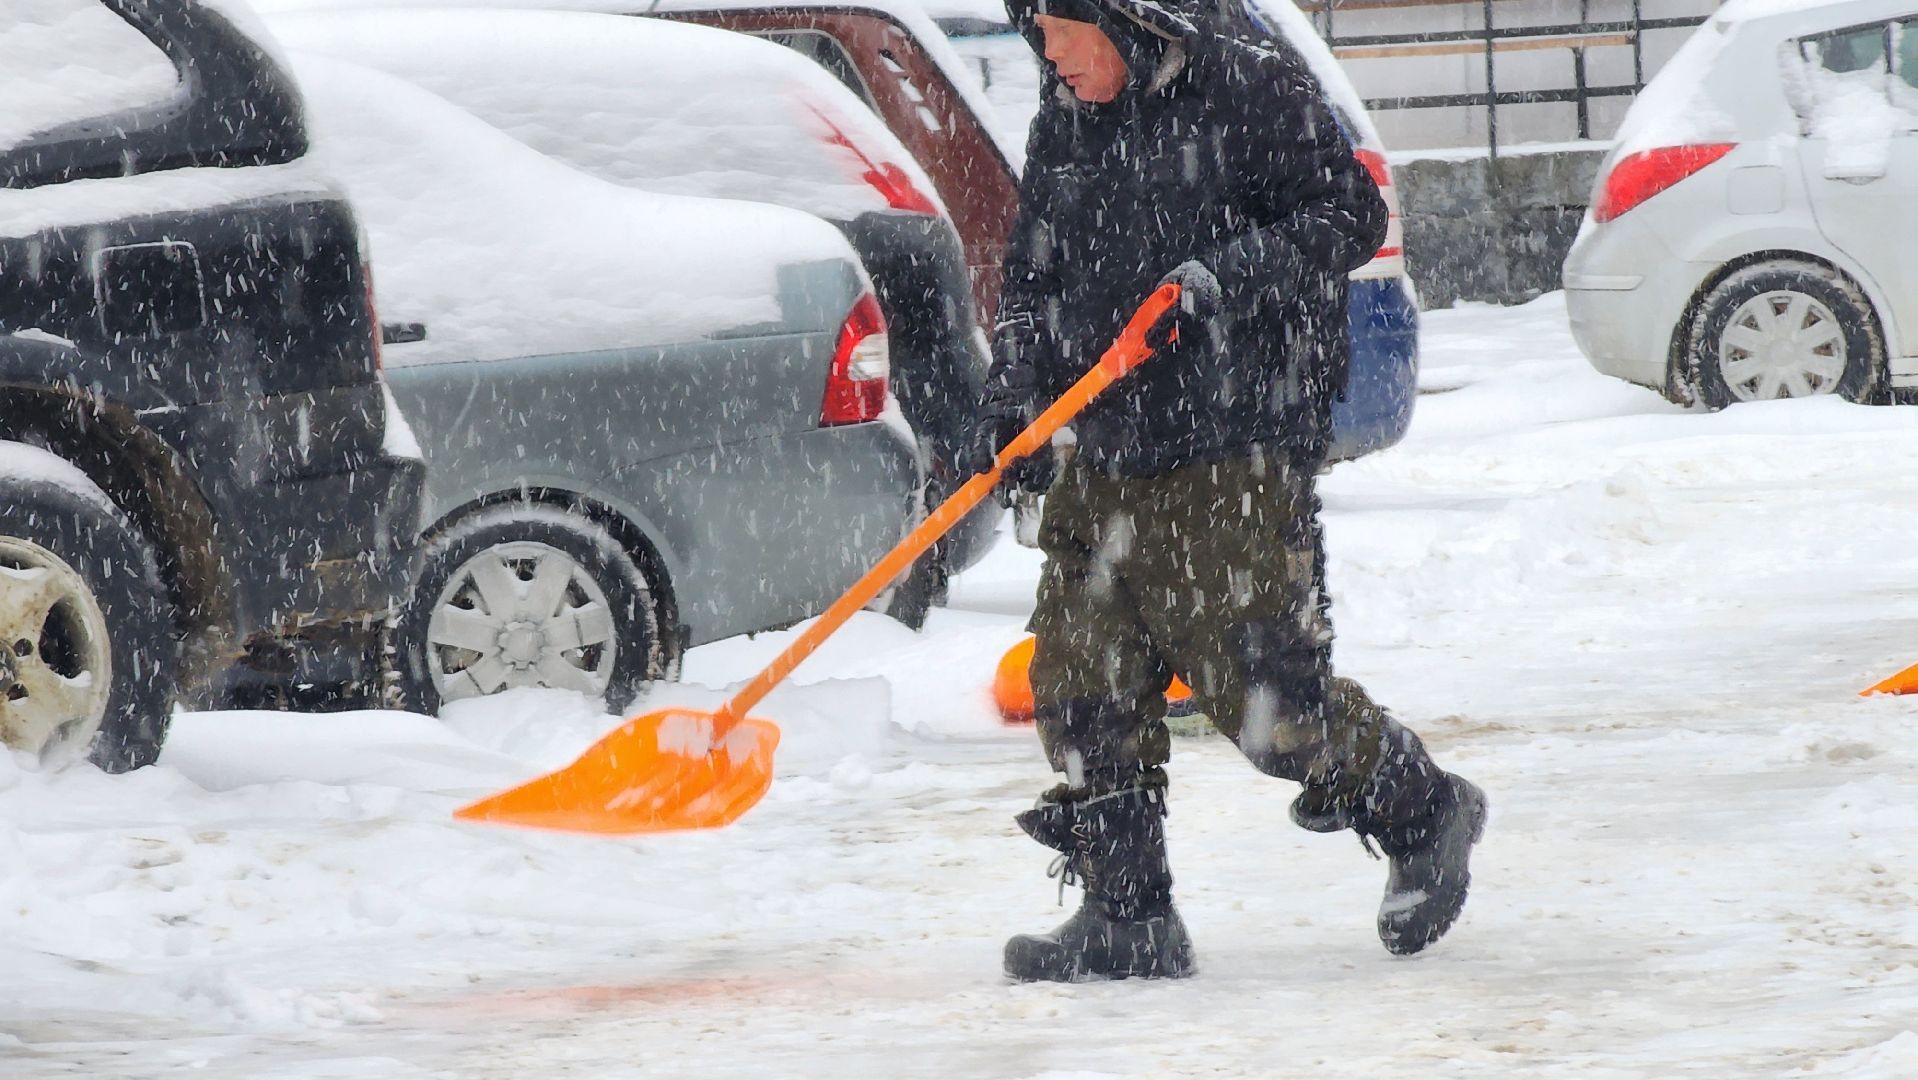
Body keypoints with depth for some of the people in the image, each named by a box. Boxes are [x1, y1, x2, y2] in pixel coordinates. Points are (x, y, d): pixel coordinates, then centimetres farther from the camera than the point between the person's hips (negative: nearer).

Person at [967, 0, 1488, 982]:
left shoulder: (1254, 93, -7)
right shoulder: (1062, 129, 12)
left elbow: (1351, 215, -9)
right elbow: (1031, 283, 16)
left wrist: (1228, 276, -22)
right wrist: (1011, 403, 0)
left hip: (1236, 462, -7)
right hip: (1105, 458, 7)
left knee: (1268, 697, -7)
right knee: (1085, 695, 1)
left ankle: (1425, 811, 17)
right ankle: (1129, 919, 8)